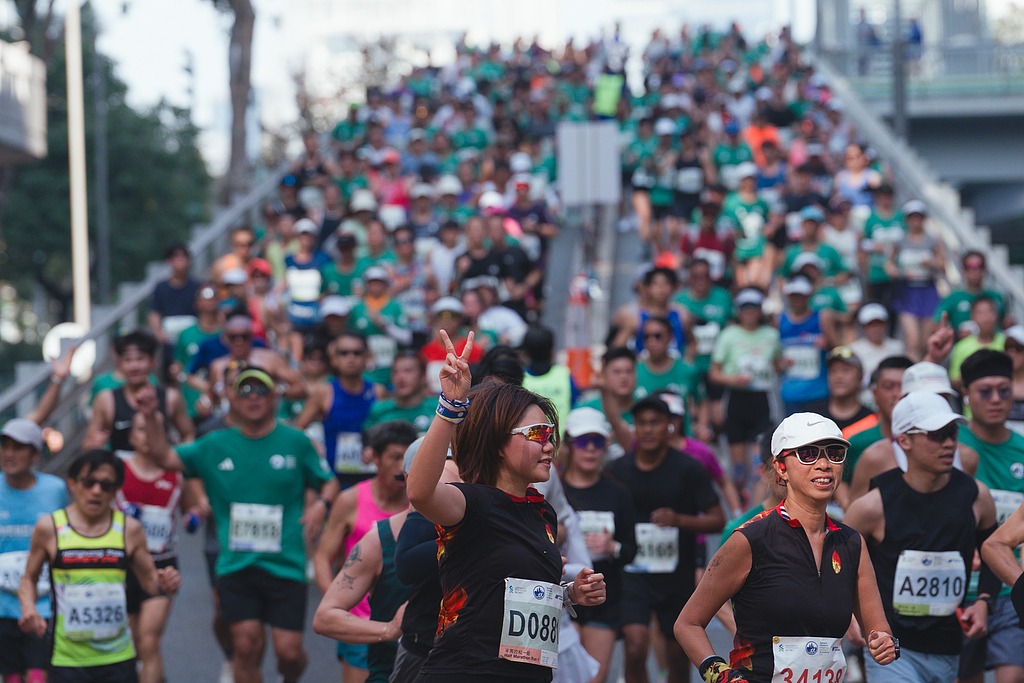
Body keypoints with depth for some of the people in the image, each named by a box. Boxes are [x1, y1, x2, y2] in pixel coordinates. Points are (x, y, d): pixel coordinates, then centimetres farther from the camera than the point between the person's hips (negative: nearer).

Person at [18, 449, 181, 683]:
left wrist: (163, 584, -13)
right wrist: (28, 609, -11)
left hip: (117, 659, 2)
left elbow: (149, 579, 9)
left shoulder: (129, 529, 2)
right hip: (66, 661, -2)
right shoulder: (49, 528, -2)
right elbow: (29, 578, 8)